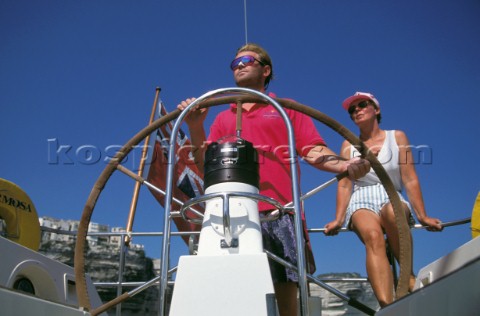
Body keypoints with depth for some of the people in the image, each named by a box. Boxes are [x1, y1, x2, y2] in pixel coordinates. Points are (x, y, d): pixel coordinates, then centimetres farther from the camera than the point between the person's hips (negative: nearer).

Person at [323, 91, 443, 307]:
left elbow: (410, 180, 4)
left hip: (392, 199, 0)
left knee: (392, 211, -40)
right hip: (362, 201, 1)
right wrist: (338, 220, -5)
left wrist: (422, 216, -2)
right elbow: (344, 185, 6)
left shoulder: (397, 137, 10)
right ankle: (387, 307, -48)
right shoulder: (349, 145, 13)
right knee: (373, 236, -35)